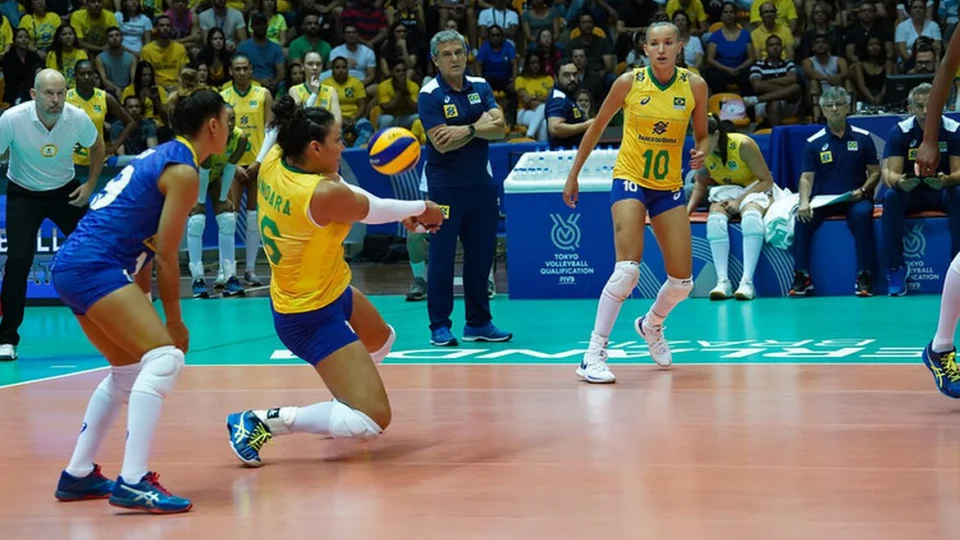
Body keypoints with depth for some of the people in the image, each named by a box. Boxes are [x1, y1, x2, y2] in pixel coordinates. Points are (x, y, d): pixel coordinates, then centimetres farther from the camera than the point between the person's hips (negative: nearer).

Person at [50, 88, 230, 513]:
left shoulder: (159, 155, 20)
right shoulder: (183, 172, -8)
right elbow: (165, 256, -10)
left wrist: (138, 303, 24)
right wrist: (174, 322, -2)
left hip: (71, 266, 10)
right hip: (96, 268, -10)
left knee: (129, 371, 22)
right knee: (164, 358, -17)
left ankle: (77, 476, 26)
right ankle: (132, 482, -26)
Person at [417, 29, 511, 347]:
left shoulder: (481, 87, 6)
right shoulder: (429, 95, -8)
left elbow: (499, 128, -5)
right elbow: (442, 143, -18)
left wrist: (466, 129, -19)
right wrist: (480, 126, -11)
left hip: (480, 183, 5)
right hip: (445, 186, -5)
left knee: (482, 254, 8)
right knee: (441, 257, -2)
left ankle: (478, 323, 18)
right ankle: (440, 327, 6)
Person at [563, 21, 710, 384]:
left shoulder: (694, 86, -4)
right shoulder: (629, 82, -9)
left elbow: (702, 136, 7)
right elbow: (597, 127, 3)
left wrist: (701, 153, -16)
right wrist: (574, 174, 6)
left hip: (669, 187, 4)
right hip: (630, 180, -4)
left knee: (682, 280, 4)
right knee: (628, 268, -22)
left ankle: (651, 325, 38)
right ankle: (593, 355, -17)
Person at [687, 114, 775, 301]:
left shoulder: (743, 145, -22)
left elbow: (767, 180, -17)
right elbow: (701, 184, 6)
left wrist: (740, 200, -26)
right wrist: (687, 210, -10)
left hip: (754, 189, -4)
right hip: (725, 192, 4)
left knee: (751, 215, -39)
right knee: (715, 218, -33)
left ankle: (747, 281, -44)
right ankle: (722, 281, -38)